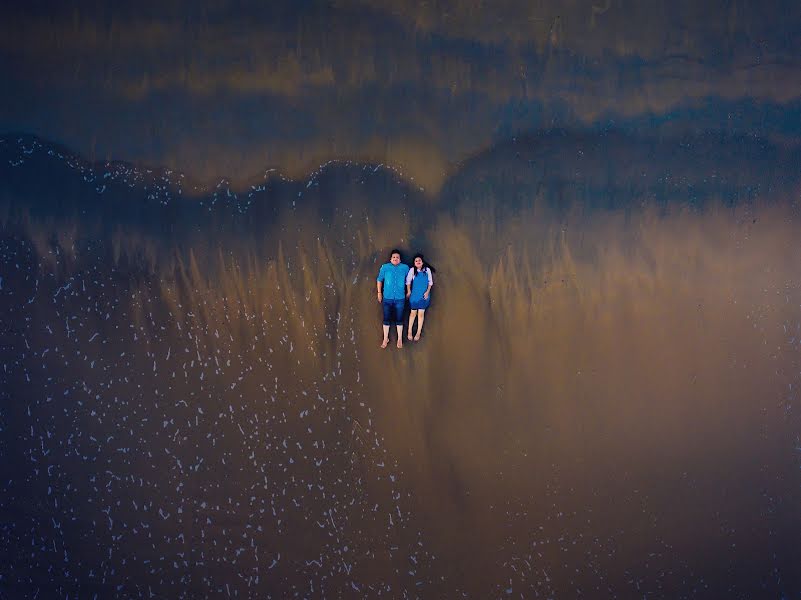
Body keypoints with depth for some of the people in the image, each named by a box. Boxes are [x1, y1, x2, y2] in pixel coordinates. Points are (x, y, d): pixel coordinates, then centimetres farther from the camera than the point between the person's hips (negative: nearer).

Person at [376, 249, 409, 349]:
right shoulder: (385, 267, -3)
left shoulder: (405, 268, -1)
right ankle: (385, 339, 18)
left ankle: (400, 339, 19)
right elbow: (379, 280, 6)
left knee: (399, 319, 6)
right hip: (387, 298, 0)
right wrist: (379, 293, 6)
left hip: (400, 298, 0)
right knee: (386, 318, 6)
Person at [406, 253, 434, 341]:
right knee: (413, 313, 7)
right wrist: (408, 292, 1)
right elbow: (408, 281, 2)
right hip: (414, 295, -1)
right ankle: (409, 331, 19)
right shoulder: (412, 270, -7)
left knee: (421, 313, 4)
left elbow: (430, 282, 3)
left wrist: (427, 292, -5)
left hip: (424, 295, 1)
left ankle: (418, 333, 12)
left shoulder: (427, 270, -4)